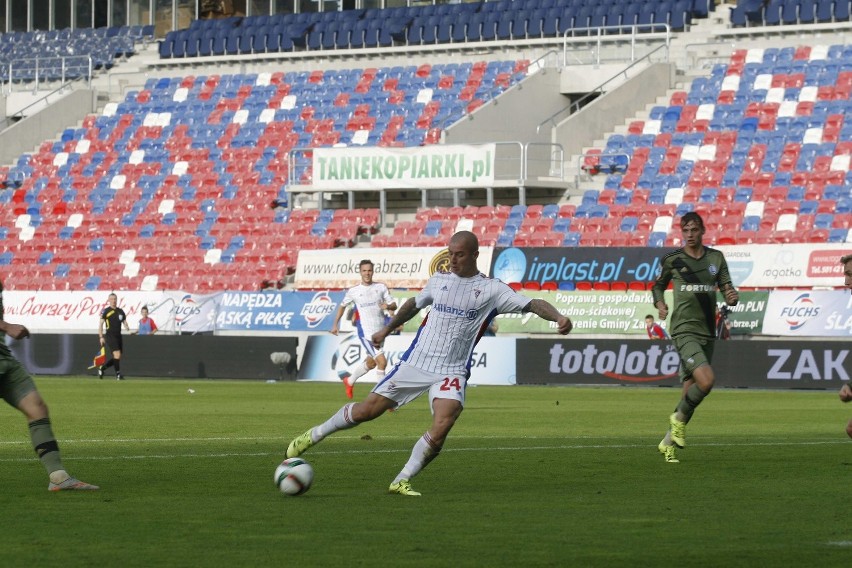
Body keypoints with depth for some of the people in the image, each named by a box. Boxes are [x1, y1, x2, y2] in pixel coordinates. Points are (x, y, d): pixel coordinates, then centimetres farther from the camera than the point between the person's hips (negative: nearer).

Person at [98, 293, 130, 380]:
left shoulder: (121, 311, 13)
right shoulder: (105, 311, -2)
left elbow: (124, 322, 16)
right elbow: (100, 324, -3)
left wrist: (127, 327, -9)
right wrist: (101, 337, -10)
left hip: (118, 336, 6)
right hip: (110, 336, -6)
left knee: (116, 358, 7)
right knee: (117, 354, -18)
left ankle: (101, 368, 25)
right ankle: (118, 374, -9)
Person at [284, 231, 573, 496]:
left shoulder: (491, 289, -4)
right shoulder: (439, 280, 8)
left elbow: (532, 304, -14)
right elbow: (414, 304, 28)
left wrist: (558, 316, -33)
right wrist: (387, 329, 36)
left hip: (452, 372, -3)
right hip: (415, 363, 3)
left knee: (441, 427, -26)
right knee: (366, 410, 1)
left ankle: (402, 481, -12)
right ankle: (314, 435, 23)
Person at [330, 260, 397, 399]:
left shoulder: (381, 287, 4)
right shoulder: (353, 291, 0)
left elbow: (394, 305, 5)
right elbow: (343, 306, 16)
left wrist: (388, 306, -18)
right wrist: (335, 324, 15)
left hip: (380, 331, 4)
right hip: (366, 332, -4)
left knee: (370, 363, 19)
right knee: (382, 361, -18)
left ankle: (350, 381, 45)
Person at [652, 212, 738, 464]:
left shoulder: (716, 258, 9)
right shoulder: (672, 259, 1)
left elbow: (726, 288, 10)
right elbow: (658, 285, 15)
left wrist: (732, 297, -14)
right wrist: (660, 303, -5)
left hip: (707, 332, 5)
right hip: (684, 330, -5)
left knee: (690, 390, 7)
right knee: (706, 380, -24)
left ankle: (668, 442, 20)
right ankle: (680, 418, 1)